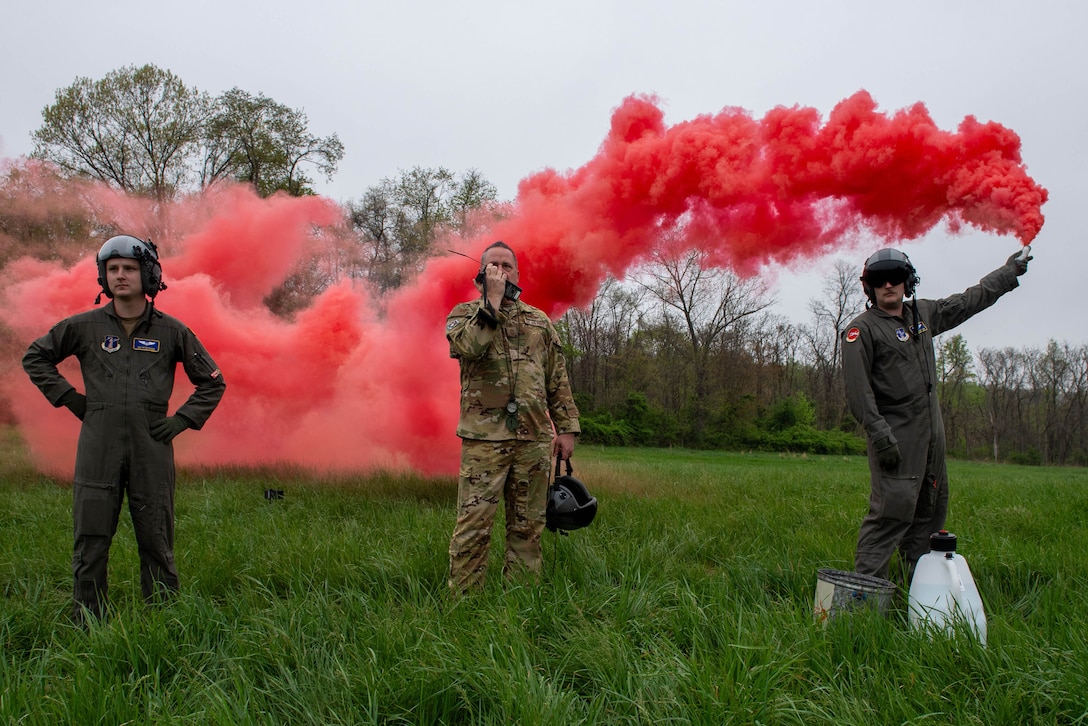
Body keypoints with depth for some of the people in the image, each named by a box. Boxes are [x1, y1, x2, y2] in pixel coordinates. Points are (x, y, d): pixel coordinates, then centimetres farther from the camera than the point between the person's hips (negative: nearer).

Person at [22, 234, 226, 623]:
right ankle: (86, 628, 16)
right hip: (97, 449, 1)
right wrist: (68, 398, 8)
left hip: (152, 449, 0)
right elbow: (34, 357, 19)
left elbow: (212, 382, 12)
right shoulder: (84, 326, 5)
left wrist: (181, 421, 2)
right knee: (90, 544, 4)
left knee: (157, 546, 5)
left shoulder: (171, 331, 5)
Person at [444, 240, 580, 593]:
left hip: (535, 439, 4)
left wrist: (566, 428, 8)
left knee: (527, 526, 9)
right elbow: (468, 346, -18)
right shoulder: (464, 313, 7)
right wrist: (492, 299, -11)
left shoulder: (540, 321, 17)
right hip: (484, 437, -3)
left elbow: (558, 380, 16)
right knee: (473, 525, -5)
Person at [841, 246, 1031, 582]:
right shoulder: (861, 330, -8)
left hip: (931, 432, 8)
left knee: (931, 510, 12)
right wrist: (879, 433, -23)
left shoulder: (925, 314, 14)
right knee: (893, 509, -16)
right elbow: (858, 389, -15)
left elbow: (970, 300, 30)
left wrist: (1011, 270, 38)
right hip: (895, 436, -8)